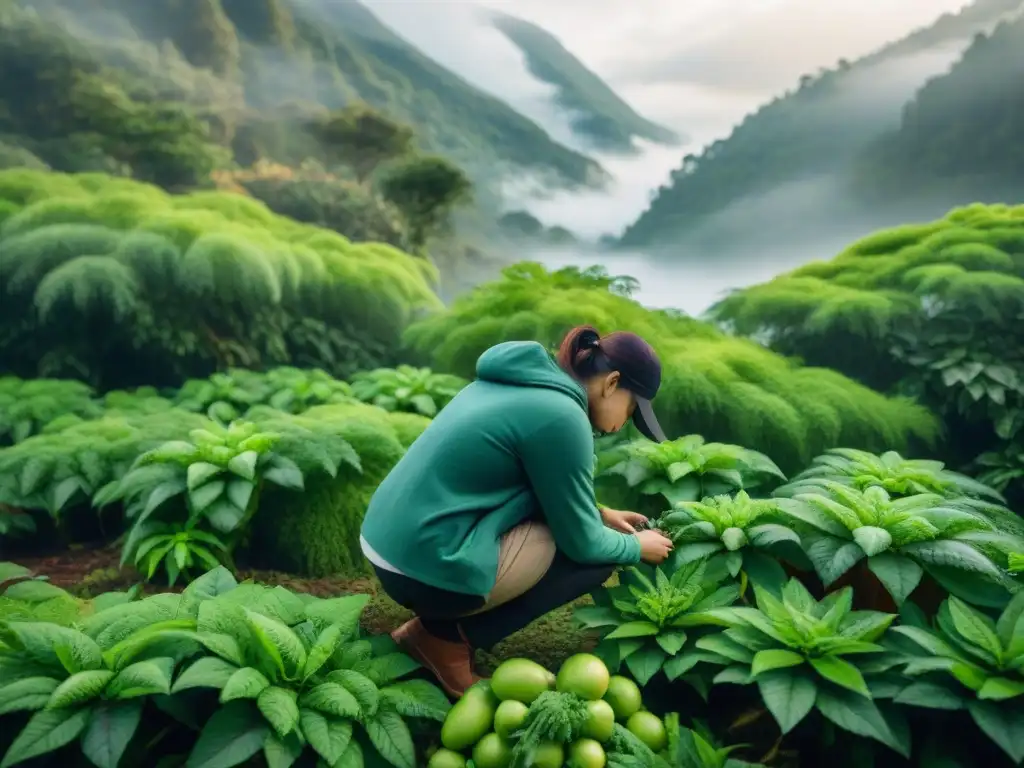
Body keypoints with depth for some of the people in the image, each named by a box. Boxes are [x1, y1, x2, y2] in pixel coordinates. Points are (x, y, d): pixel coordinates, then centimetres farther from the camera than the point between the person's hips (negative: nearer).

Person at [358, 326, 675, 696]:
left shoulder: (530, 382, 11)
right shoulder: (560, 415, -16)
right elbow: (583, 543, -7)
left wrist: (599, 512, 21)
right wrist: (637, 547, 11)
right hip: (429, 568, -9)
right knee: (597, 554, 2)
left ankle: (439, 621, 13)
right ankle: (450, 638, 0)